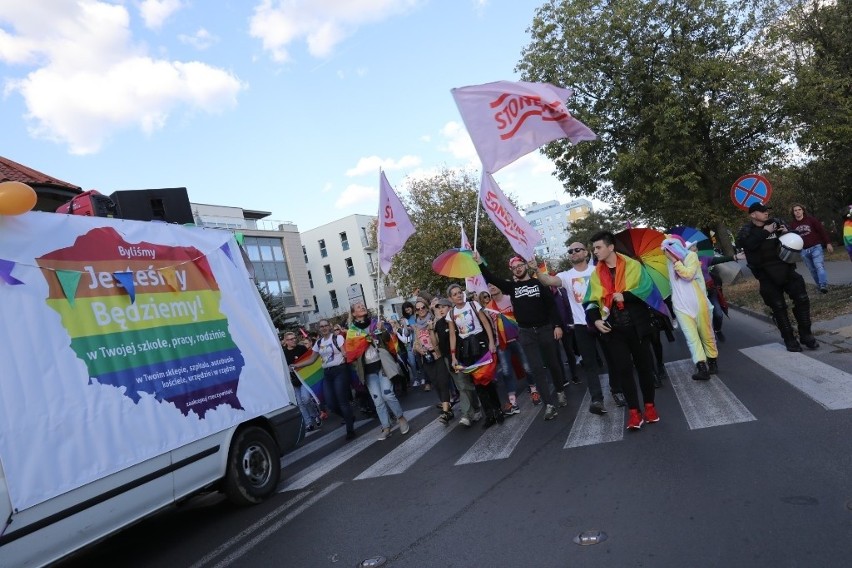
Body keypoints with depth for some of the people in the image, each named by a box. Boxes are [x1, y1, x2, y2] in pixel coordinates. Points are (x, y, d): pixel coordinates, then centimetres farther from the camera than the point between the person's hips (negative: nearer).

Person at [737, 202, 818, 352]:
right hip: (767, 276, -3)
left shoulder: (776, 223, 6)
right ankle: (789, 339, 14)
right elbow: (748, 244, -24)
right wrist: (765, 232, -19)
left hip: (786, 270, 3)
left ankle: (806, 335, 15)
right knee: (778, 307, 2)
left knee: (802, 299, 0)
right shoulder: (746, 231, -2)